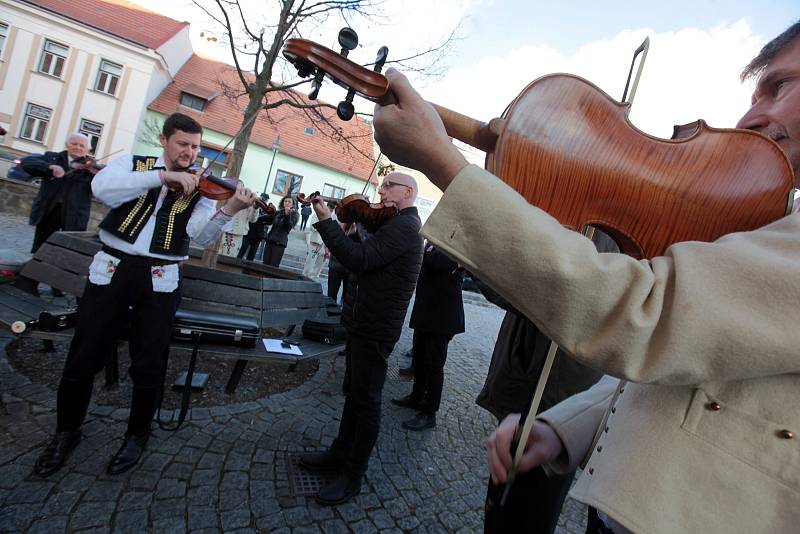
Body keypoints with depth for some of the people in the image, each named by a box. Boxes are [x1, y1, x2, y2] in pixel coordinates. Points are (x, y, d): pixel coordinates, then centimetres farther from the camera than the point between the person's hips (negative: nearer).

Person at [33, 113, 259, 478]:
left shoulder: (199, 188, 4)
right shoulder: (132, 164, 7)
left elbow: (202, 235, -13)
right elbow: (102, 188, -15)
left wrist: (228, 210, -32)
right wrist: (162, 176, -23)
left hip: (159, 280, 0)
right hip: (111, 269, 1)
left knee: (149, 367, 1)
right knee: (82, 359, 6)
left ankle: (137, 434, 26)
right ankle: (66, 431, 31)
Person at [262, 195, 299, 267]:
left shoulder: (294, 215, 1)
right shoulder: (278, 213, 15)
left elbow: (289, 226, -17)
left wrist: (287, 214, -31)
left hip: (280, 243, -5)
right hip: (270, 240, 5)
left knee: (273, 267, -11)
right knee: (265, 265, 2)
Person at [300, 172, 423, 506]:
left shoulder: (404, 226, -18)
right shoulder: (397, 223, 16)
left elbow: (359, 259, -27)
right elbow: (364, 257, 15)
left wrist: (325, 221, -23)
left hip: (376, 328, -10)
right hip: (364, 321, 10)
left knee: (366, 401, 2)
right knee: (353, 392, 20)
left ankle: (352, 477, 18)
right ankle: (340, 454, 37)